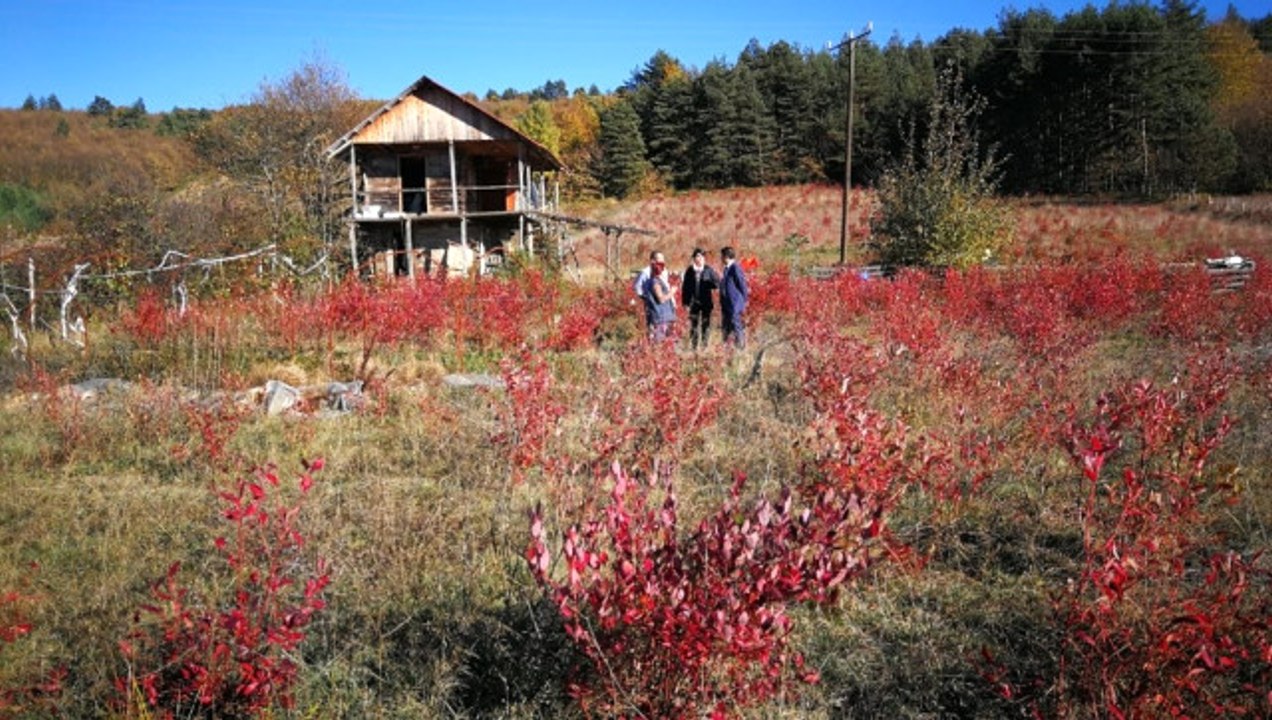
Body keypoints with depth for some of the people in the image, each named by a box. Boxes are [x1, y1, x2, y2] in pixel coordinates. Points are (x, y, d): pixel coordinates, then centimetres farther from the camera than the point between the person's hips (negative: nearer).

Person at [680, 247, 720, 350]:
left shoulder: (709, 270, 0)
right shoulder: (689, 270, 2)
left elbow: (717, 283, -2)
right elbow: (685, 287, 3)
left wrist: (707, 285, -21)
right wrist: (685, 302, -1)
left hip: (706, 302, 0)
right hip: (693, 302, 0)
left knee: (705, 325, 3)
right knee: (693, 325, 2)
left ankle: (704, 347, 11)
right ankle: (693, 347, 10)